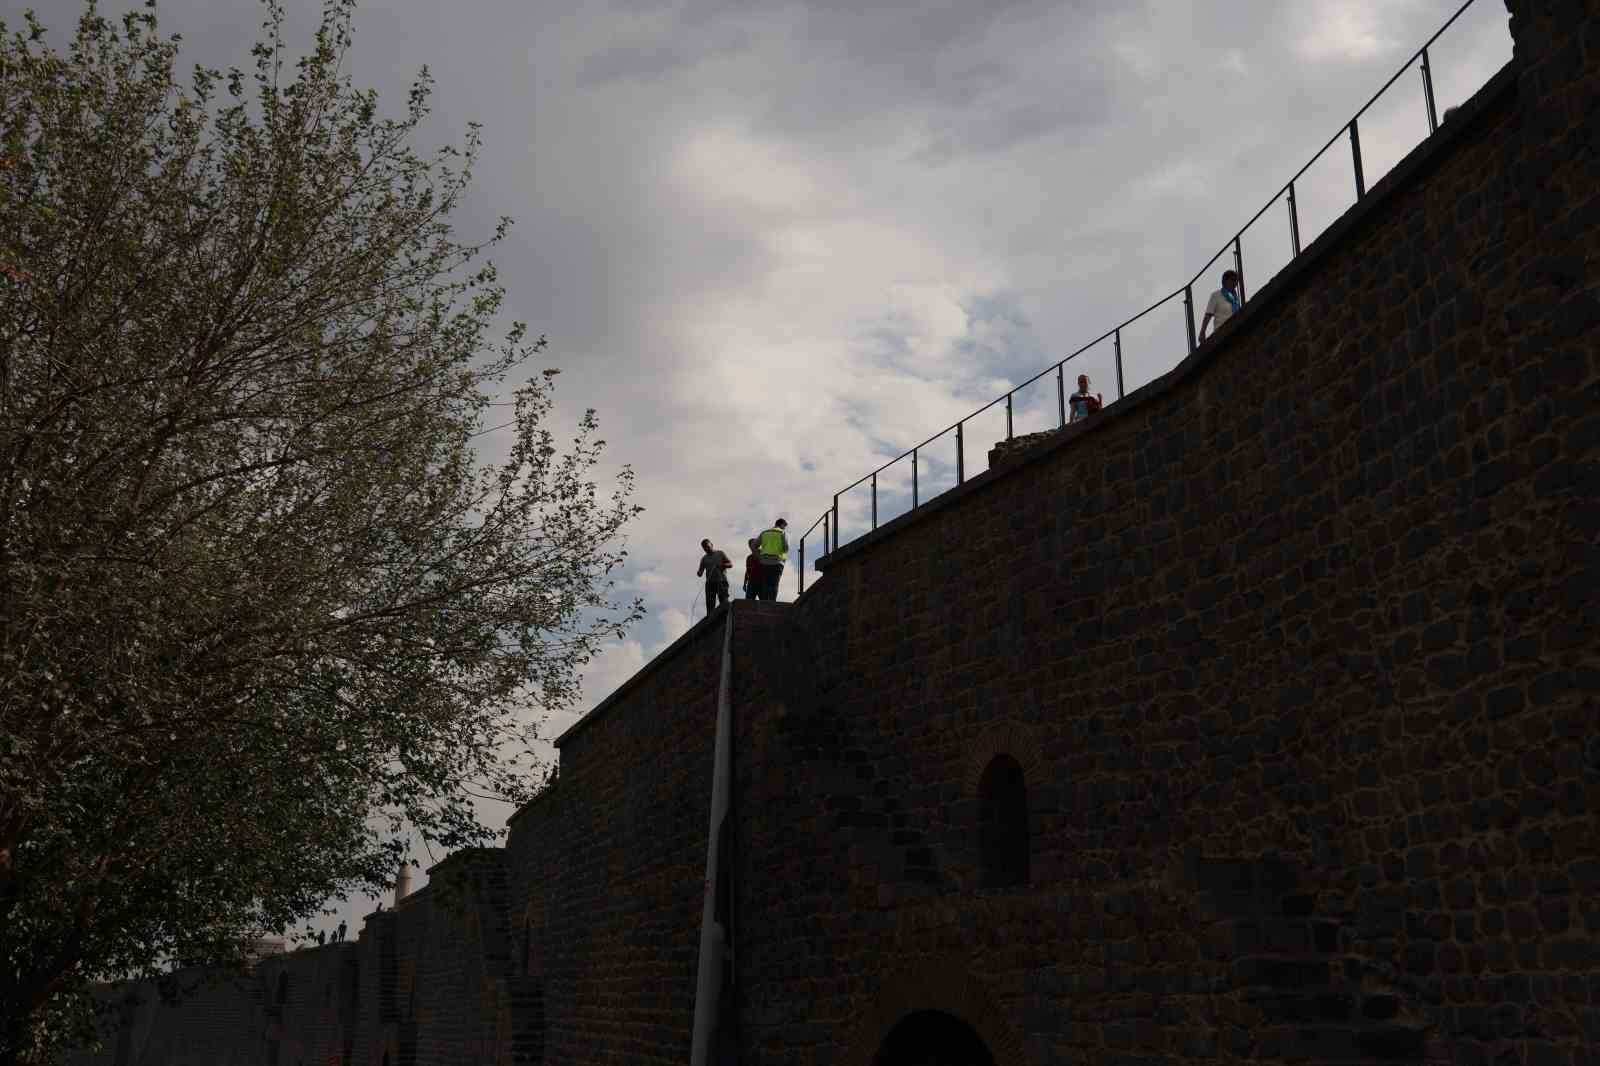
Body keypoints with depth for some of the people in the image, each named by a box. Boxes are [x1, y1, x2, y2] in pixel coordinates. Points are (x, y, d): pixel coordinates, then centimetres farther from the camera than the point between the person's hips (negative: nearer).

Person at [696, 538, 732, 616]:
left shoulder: (720, 554, 12)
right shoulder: (704, 559, 17)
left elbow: (731, 564, 7)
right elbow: (700, 572, 12)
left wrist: (722, 565, -13)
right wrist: (698, 573, -13)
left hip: (722, 581, -3)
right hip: (710, 583, 3)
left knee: (724, 602, -12)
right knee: (710, 604, -4)